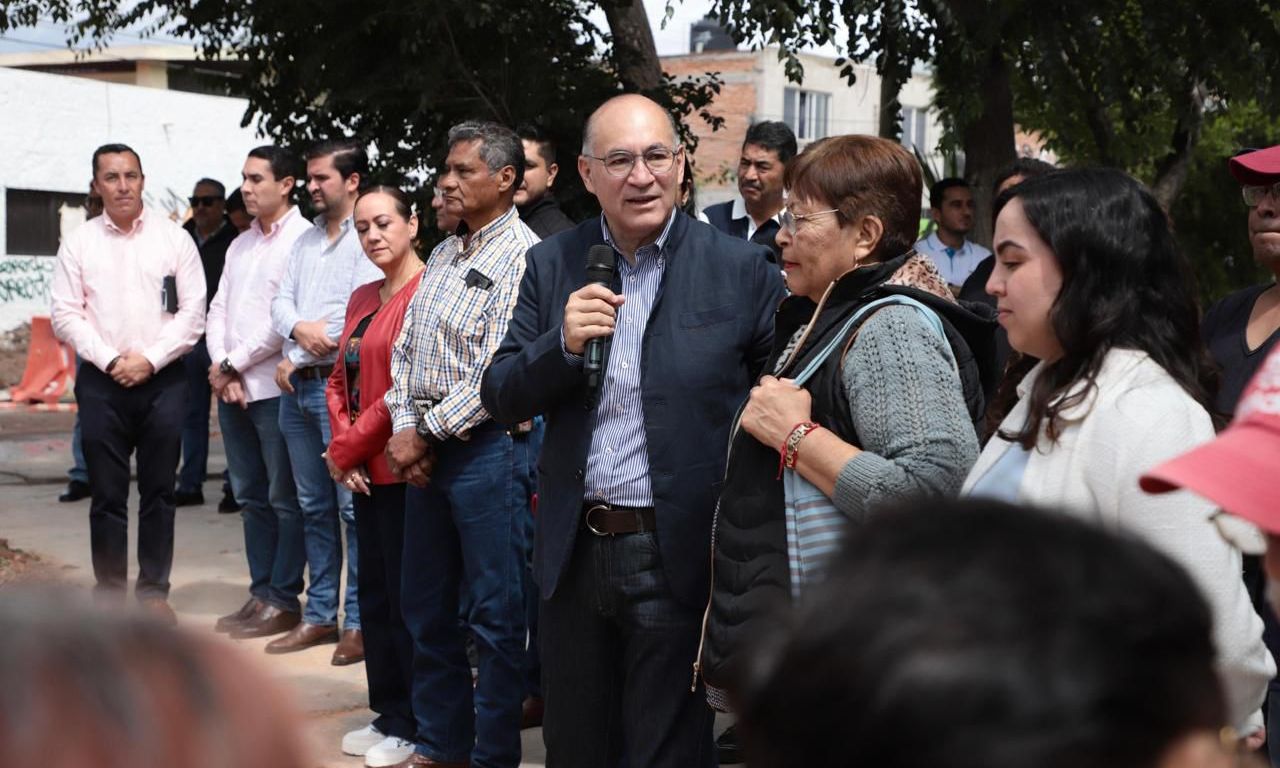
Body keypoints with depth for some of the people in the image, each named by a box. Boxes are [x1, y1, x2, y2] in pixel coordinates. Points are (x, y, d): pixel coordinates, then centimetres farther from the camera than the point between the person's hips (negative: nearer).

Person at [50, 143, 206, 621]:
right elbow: (66, 315, 1)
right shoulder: (79, 242, 5)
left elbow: (192, 312, 0)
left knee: (158, 491, 4)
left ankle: (153, 590, 12)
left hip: (162, 380, 0)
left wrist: (150, 359, -10)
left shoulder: (174, 238, 4)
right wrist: (109, 360, -10)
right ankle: (109, 592, 11)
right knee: (107, 494, 3)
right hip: (101, 382, 0)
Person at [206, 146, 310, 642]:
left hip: (275, 388, -8)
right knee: (251, 496, 13)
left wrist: (232, 364, -11)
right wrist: (221, 369, -2)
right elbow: (219, 309, 14)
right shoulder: (240, 244, 16)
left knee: (285, 499, 0)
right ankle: (261, 593, 20)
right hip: (232, 389, 8)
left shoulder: (302, 240, -9)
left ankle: (283, 601, 6)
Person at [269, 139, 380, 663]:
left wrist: (296, 361, -9)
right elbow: (281, 301, 13)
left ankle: (359, 621, 0)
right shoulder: (307, 240, 18)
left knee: (352, 506, -6)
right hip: (297, 388, 8)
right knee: (313, 506, 12)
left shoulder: (366, 239, -7)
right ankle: (320, 615, 19)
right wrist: (299, 328, -11)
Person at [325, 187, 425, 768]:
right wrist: (344, 448, -2)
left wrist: (347, 448, -10)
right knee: (373, 591, 14)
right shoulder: (363, 299, 14)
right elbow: (340, 380, 14)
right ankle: (388, 714, 25)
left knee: (406, 596, -1)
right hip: (365, 472, 8)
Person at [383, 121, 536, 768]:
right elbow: (405, 349, 15)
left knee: (494, 615, 0)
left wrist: (425, 435, -12)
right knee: (426, 606, 15)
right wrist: (403, 428, 0)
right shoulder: (443, 255, 15)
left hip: (485, 446, -9)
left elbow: (496, 372, -17)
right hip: (424, 448, 9)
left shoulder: (522, 256, -11)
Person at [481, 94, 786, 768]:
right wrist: (562, 344, -16)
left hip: (678, 556, -4)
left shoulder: (743, 269, -6)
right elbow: (501, 398, 3)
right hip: (573, 553, 4)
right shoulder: (551, 266, 4)